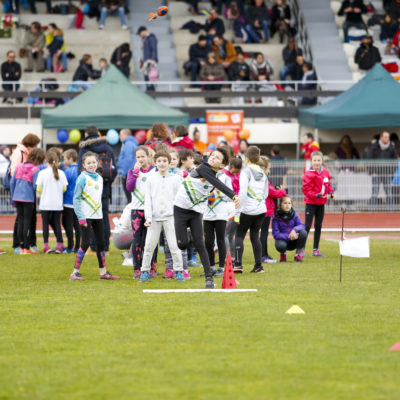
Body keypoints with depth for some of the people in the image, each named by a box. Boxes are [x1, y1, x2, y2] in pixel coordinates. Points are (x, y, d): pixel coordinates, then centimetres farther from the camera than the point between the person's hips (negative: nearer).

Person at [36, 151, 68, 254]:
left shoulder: (42, 173, -7)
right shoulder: (61, 173, -1)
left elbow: (38, 189, -7)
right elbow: (64, 189, 1)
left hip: (45, 204, -2)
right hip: (58, 204, 2)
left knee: (46, 224, 4)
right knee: (57, 224, 8)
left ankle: (46, 246, -1)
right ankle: (59, 246, 3)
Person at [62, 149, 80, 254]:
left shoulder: (68, 171, -14)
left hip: (69, 201, -7)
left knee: (67, 224, -1)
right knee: (77, 224, 11)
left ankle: (70, 247, -2)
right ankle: (77, 247, 12)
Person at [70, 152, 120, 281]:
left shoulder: (99, 178, 11)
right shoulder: (82, 178, -9)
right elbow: (76, 198, -11)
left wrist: (99, 212, 12)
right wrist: (81, 217, -16)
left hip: (98, 215, 7)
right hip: (86, 216, -7)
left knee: (101, 243, 9)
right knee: (85, 243, -9)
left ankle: (103, 272, 16)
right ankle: (75, 272, -5)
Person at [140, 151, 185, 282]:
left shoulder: (175, 179, 4)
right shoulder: (151, 179, 7)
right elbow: (148, 200, 5)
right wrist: (148, 217, -4)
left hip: (170, 217, -1)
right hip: (155, 217, 1)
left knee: (174, 246, -4)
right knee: (149, 246, 0)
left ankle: (178, 270, 5)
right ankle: (145, 270, 11)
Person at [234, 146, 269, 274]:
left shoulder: (246, 172, -9)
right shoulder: (263, 173, 11)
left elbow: (242, 192, -16)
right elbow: (266, 193, 16)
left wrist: (238, 211, -14)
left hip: (247, 210, -6)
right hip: (261, 210, 6)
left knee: (239, 236, 1)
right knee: (255, 235, 12)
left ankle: (238, 264, -9)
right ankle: (258, 266, 8)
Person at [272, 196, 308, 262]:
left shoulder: (294, 215, -4)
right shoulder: (276, 218, -11)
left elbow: (302, 226, -15)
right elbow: (276, 234, -16)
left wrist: (294, 230, -37)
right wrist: (288, 236, -29)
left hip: (294, 241, 3)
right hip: (283, 240, -3)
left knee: (303, 232, -26)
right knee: (280, 245, -38)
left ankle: (299, 255, -9)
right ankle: (283, 253, 2)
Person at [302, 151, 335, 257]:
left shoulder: (325, 172, 4)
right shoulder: (309, 174, -15)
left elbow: (328, 185, 17)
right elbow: (306, 189, -17)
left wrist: (331, 192, -1)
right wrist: (317, 195, -26)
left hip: (321, 204, 7)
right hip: (311, 203, -6)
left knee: (318, 226, 12)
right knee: (307, 226, -9)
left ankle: (315, 250, 19)